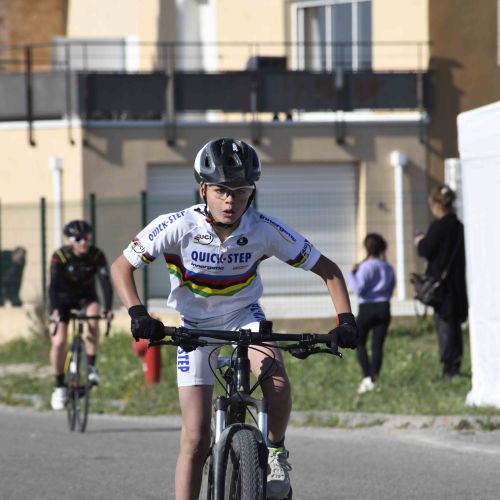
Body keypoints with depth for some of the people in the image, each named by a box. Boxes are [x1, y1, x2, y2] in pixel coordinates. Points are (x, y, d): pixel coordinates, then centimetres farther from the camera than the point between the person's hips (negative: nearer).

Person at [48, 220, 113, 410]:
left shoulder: (97, 256, -20)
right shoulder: (60, 256, -24)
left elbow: (106, 282, -26)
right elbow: (53, 284, -31)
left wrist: (108, 308, -41)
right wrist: (53, 309, -46)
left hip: (86, 296, 1)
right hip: (64, 297, -1)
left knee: (93, 317, -33)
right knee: (59, 341, -13)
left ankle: (91, 367, -22)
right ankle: (59, 386, 5)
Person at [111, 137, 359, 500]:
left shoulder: (265, 230, -22)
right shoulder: (178, 227, -25)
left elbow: (327, 269, -13)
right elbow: (122, 267, -17)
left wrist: (345, 319, -26)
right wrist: (138, 315, -32)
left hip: (244, 316, 1)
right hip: (195, 325, 0)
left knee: (277, 381, -30)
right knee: (196, 437, -8)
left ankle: (275, 452, -1)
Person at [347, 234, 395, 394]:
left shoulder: (366, 266, -10)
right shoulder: (388, 268, 8)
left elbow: (358, 289, -16)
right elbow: (390, 290, 14)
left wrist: (351, 274, -5)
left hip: (367, 308, -5)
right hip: (384, 307, 5)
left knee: (359, 343, 8)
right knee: (378, 345, 4)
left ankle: (367, 377, -8)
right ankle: (374, 379, -3)